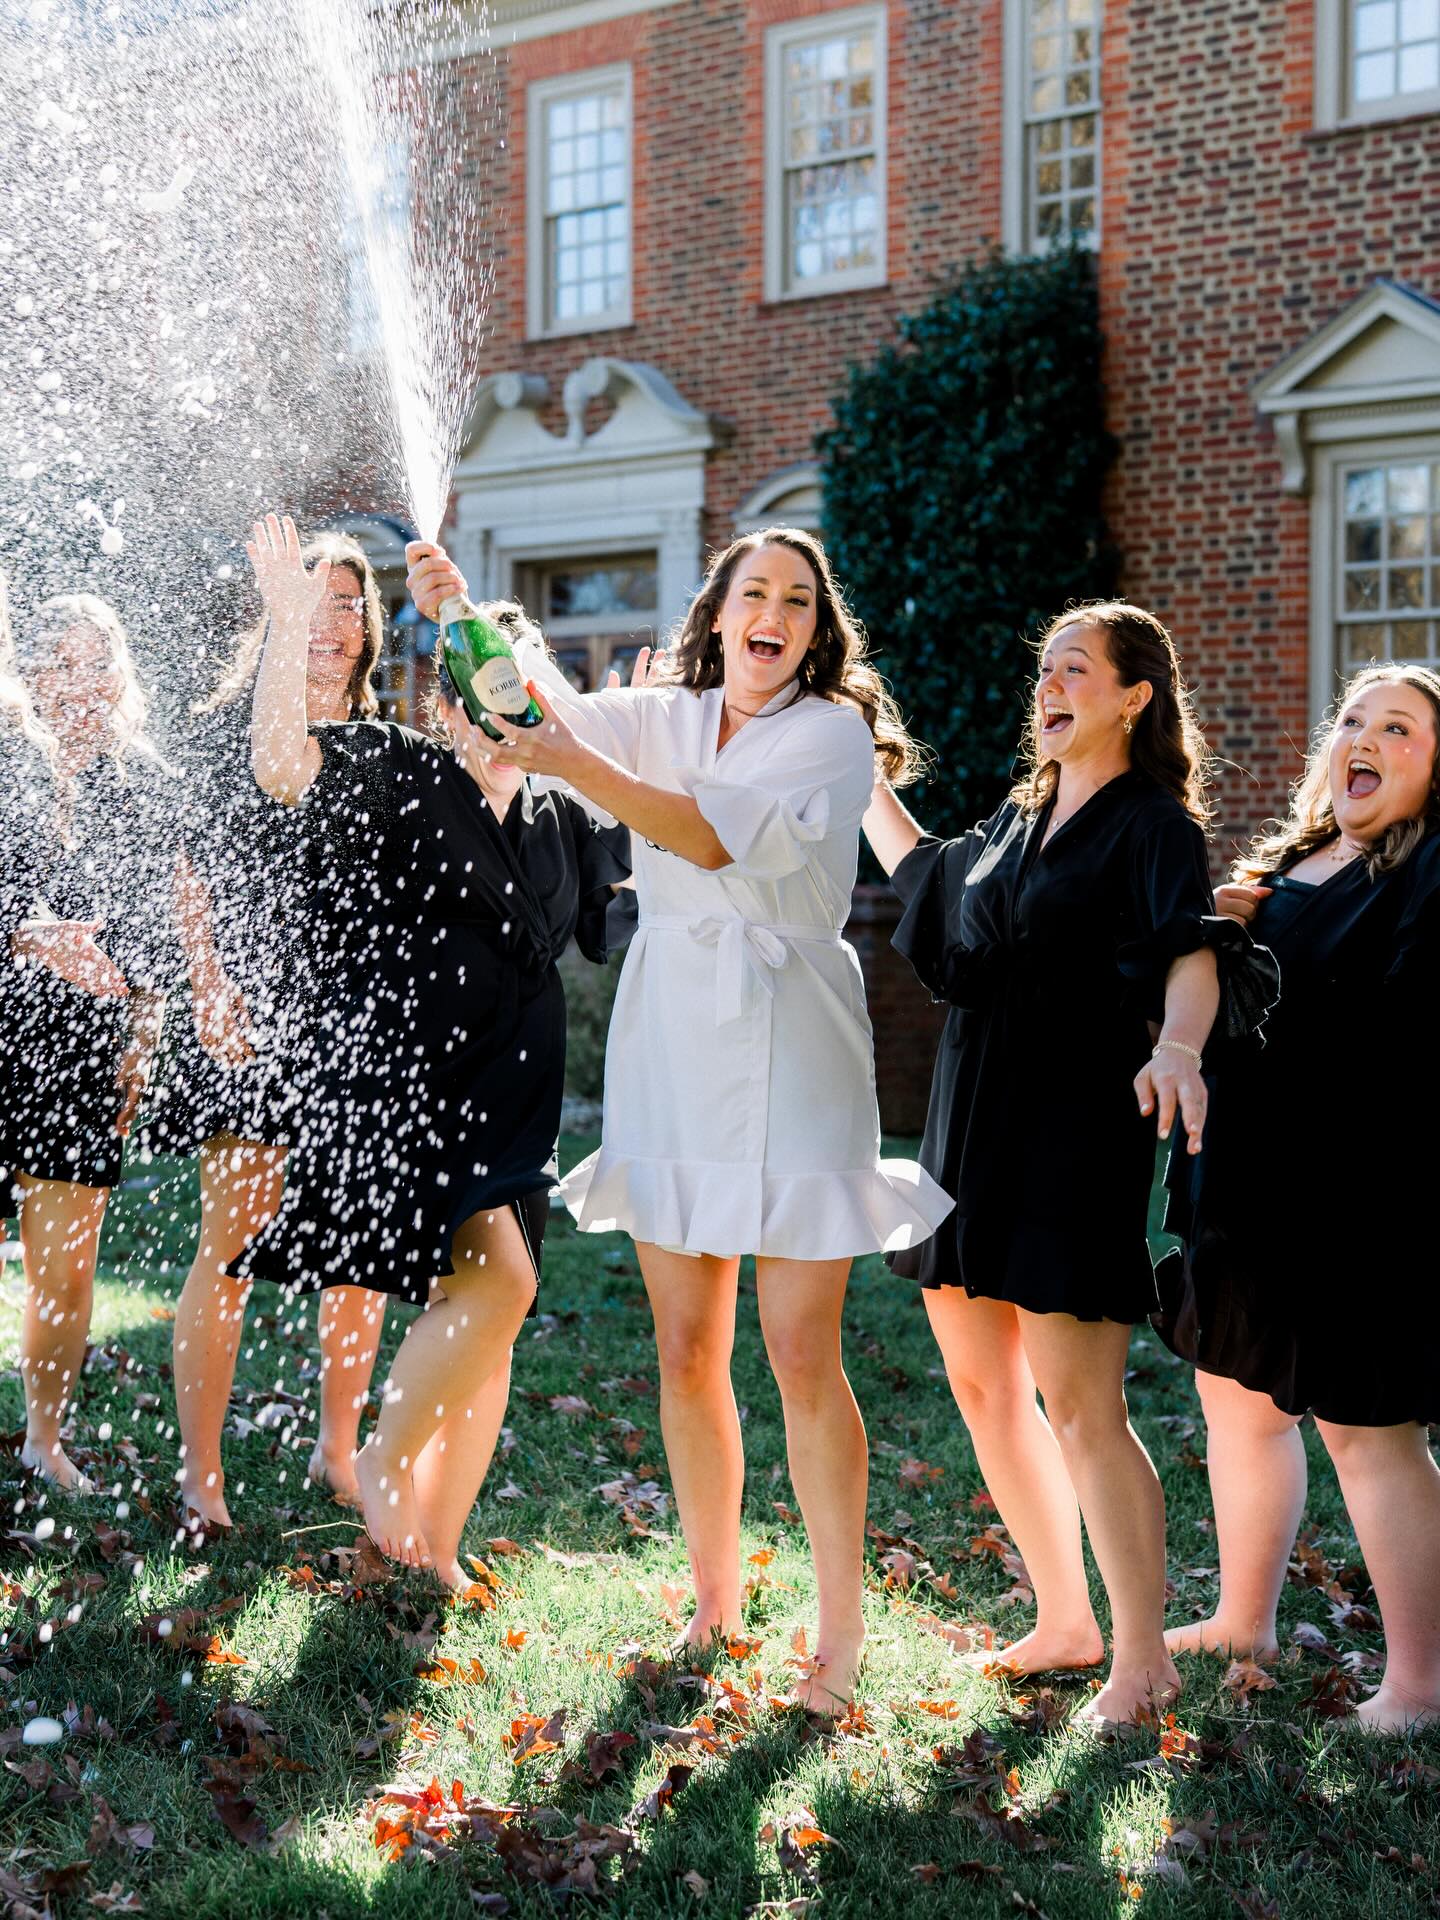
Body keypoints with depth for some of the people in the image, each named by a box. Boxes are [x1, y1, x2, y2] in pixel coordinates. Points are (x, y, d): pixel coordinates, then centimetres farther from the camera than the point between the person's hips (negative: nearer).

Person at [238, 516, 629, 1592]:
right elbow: (282, 763, -18)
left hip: (513, 1099, 6)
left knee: (488, 1326, 6)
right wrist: (289, 629, -29)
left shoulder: (558, 820, 14)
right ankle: (385, 1461, 0)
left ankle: (439, 1551, 19)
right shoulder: (393, 774, -2)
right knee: (496, 1277, -23)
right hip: (405, 1081, -6)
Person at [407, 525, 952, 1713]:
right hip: (669, 1049, 5)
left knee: (802, 1354, -5)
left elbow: (723, 836, -17)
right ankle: (716, 1602, 22)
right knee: (686, 1350, 8)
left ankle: (841, 1629, 6)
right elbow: (541, 703, -2)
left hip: (787, 1052, -4)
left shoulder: (833, 732, -2)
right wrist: (460, 615, -21)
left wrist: (578, 765, -26)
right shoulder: (662, 719, 13)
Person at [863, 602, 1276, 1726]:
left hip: (1077, 1125, -8)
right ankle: (1065, 1621, 24)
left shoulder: (1153, 824, -7)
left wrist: (1178, 1046, -45)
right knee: (982, 1380, 11)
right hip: (973, 1121, 8)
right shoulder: (1019, 820, 15)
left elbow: (1193, 951, -25)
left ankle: (1143, 1657, 4)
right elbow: (927, 872, 35)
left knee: (1079, 1404, -8)